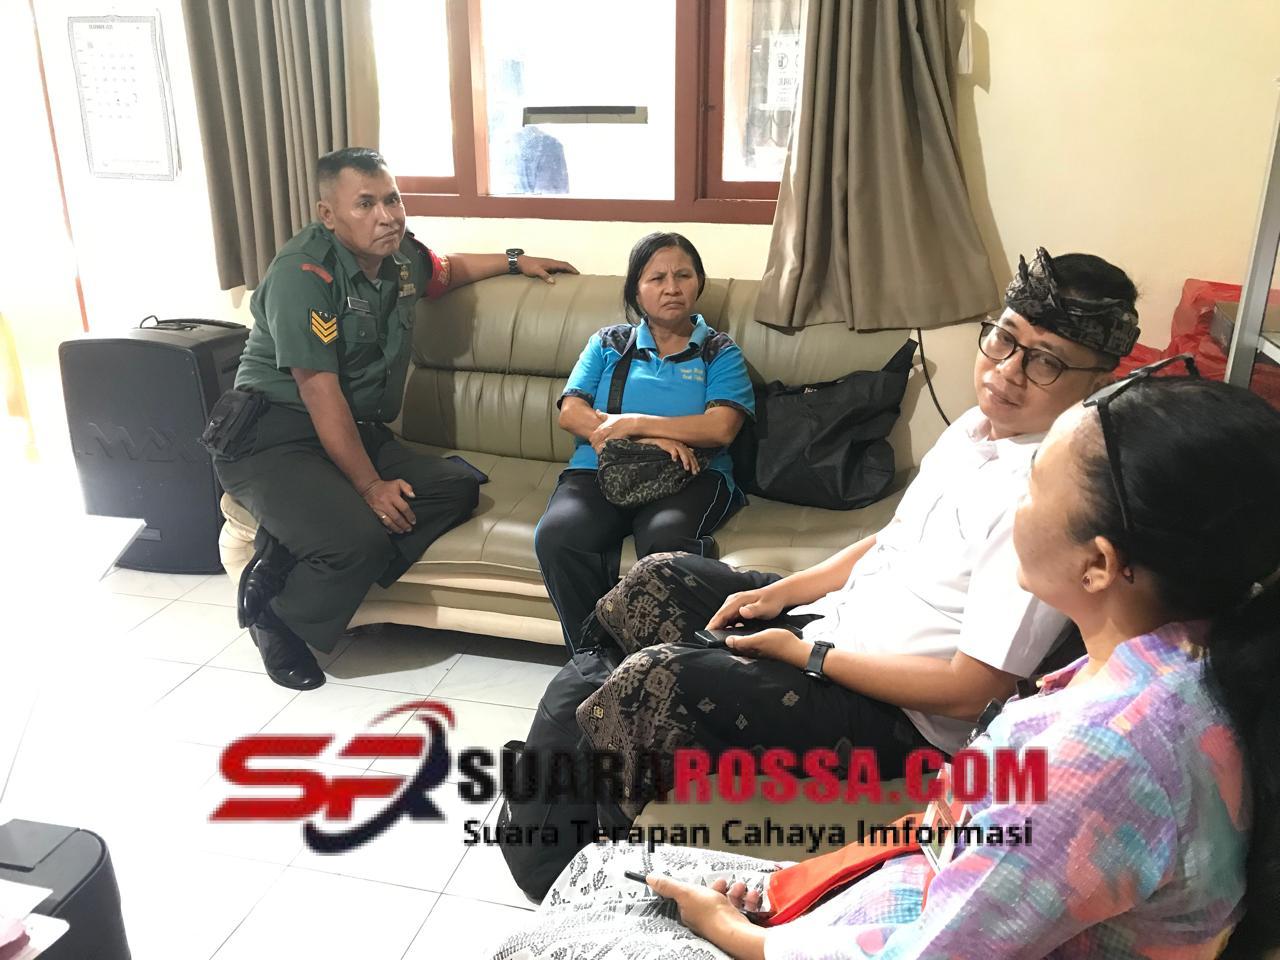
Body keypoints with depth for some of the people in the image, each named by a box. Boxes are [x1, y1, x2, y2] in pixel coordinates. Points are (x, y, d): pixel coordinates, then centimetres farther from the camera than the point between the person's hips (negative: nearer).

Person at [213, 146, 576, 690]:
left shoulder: (402, 256, 7)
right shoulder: (303, 273, -18)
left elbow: (448, 270, 34)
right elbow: (320, 391, -21)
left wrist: (515, 261, 33)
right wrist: (369, 486, -21)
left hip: (361, 432, 9)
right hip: (275, 439, -8)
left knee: (457, 488, -13)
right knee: (361, 539, -33)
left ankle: (285, 561, -14)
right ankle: (276, 618, 0)